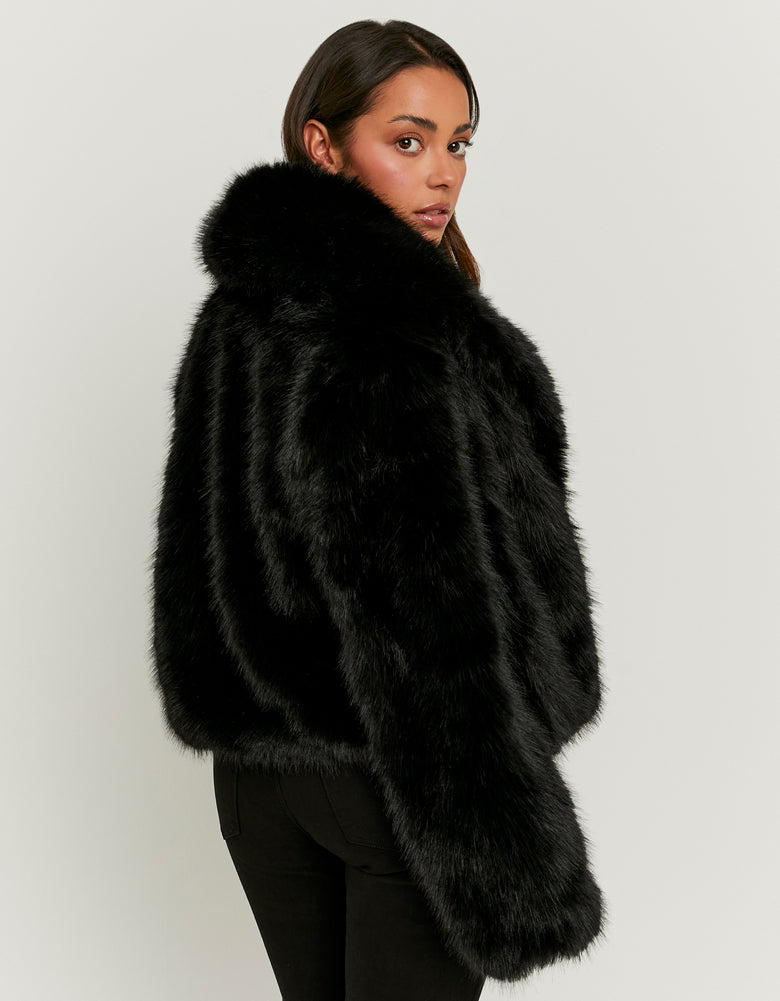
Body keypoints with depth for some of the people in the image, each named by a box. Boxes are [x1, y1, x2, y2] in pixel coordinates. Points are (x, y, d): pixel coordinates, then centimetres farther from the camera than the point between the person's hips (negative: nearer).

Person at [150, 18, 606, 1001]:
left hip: (256, 768, 8)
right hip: (398, 777, -8)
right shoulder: (400, 329, -22)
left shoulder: (234, 312, 5)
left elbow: (200, 566, 11)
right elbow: (424, 617, -26)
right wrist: (516, 878, -21)